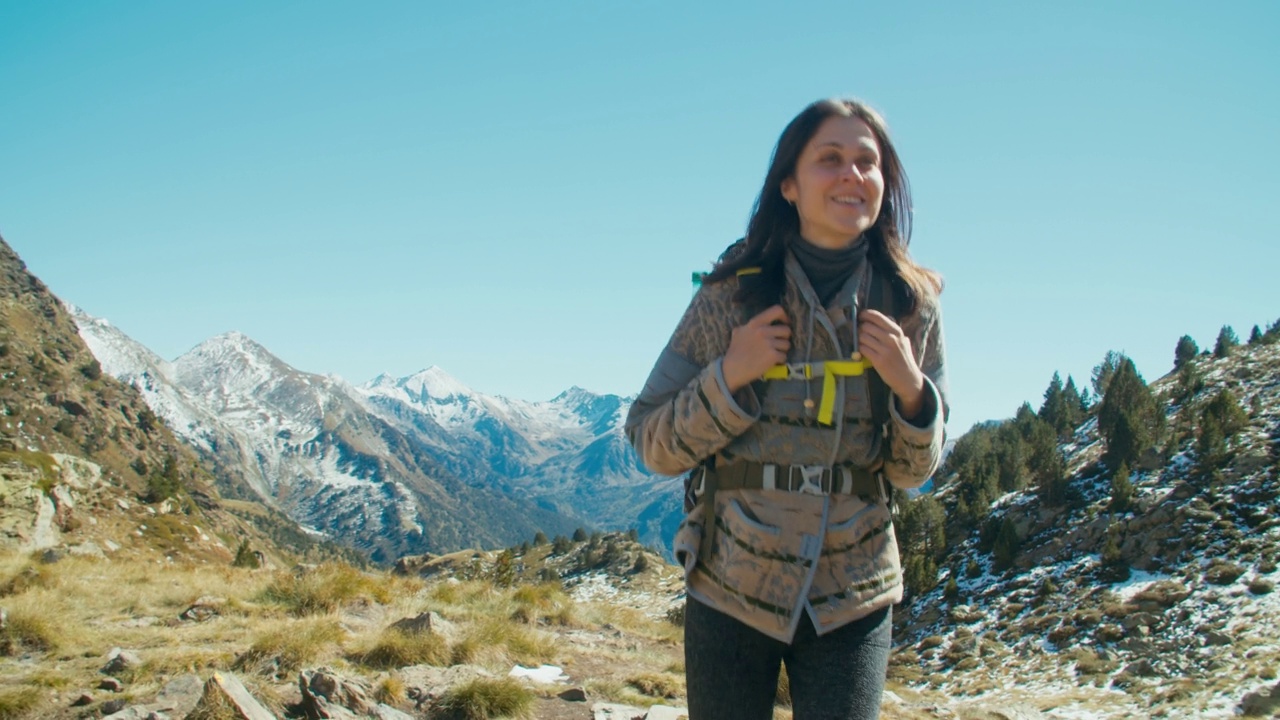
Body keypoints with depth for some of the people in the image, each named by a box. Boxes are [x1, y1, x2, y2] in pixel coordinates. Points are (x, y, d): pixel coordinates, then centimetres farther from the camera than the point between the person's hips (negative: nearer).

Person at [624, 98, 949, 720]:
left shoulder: (911, 304, -4)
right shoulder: (732, 294, -9)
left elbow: (913, 471, 4)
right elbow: (651, 444, -5)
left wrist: (910, 388, -14)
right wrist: (730, 376, -20)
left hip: (852, 601, 1)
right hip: (730, 592, -1)